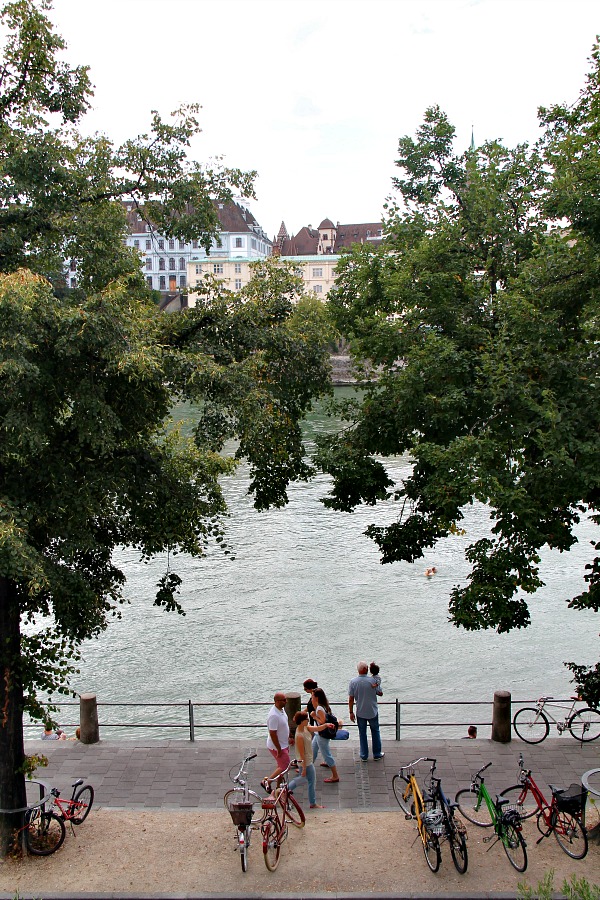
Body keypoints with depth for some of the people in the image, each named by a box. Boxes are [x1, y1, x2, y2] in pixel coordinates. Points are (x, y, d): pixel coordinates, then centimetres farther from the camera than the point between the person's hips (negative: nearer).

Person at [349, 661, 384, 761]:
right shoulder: (372, 680, -16)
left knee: (362, 733, 14)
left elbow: (351, 699, -9)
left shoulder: (353, 682, -13)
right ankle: (377, 754, 25)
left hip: (360, 712, 1)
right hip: (372, 711, -1)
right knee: (375, 732, 17)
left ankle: (364, 755, 21)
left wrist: (351, 712, 2)